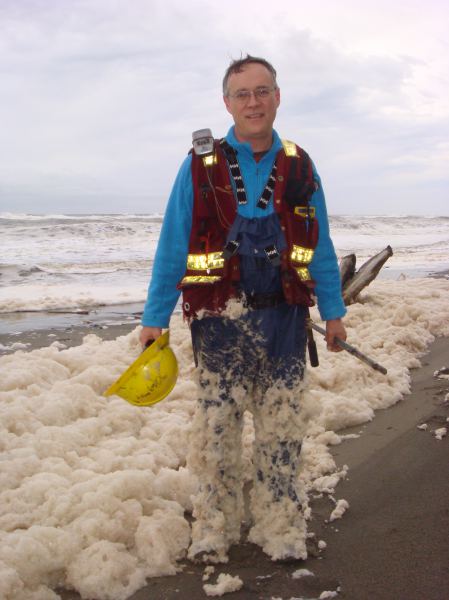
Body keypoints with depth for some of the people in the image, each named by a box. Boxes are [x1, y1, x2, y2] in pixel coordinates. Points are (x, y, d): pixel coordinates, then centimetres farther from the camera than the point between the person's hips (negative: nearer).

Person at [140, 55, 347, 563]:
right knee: (216, 427, 4)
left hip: (283, 318, 2)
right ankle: (214, 530, 19)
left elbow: (320, 250, 11)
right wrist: (155, 316, -2)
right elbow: (172, 249, 0)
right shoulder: (200, 167, 0)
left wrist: (333, 311, 7)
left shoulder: (299, 168, 6)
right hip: (220, 320, -2)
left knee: (281, 429, 8)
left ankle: (281, 530, 20)